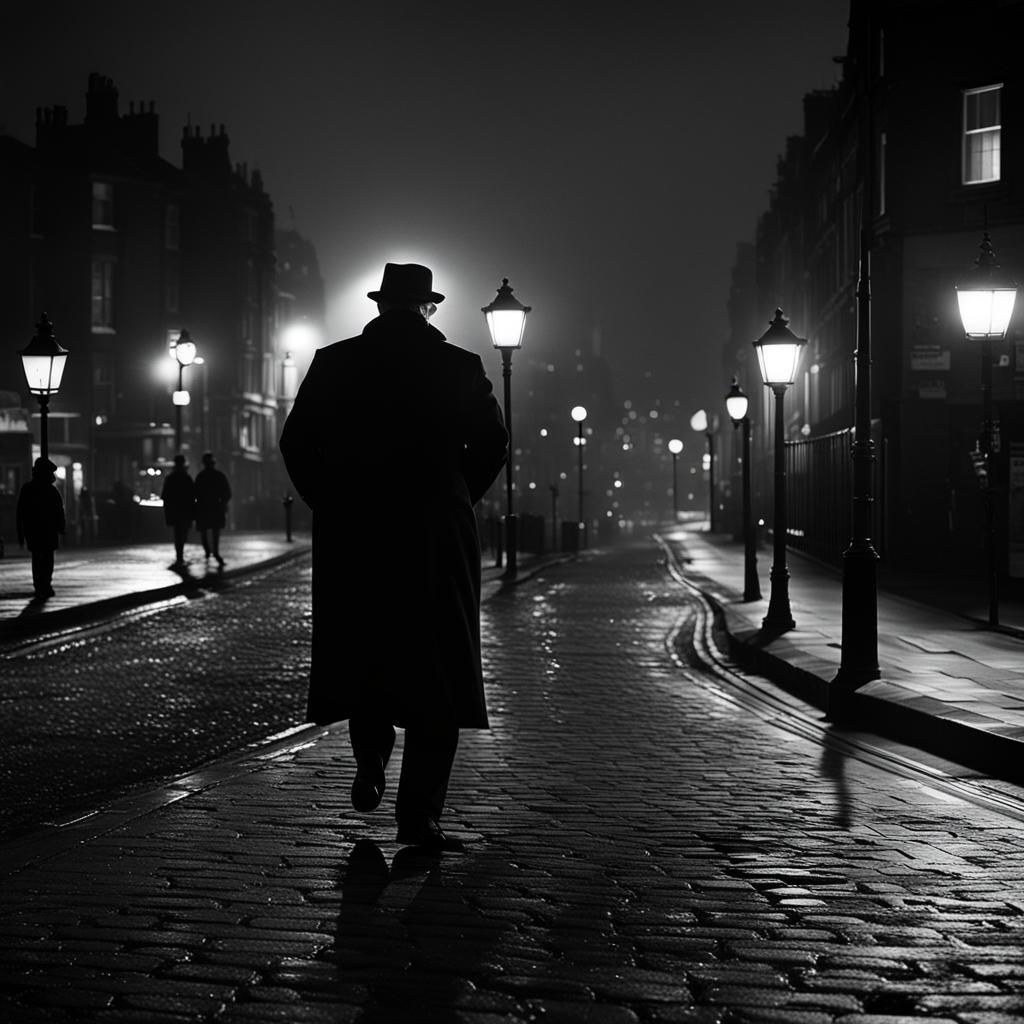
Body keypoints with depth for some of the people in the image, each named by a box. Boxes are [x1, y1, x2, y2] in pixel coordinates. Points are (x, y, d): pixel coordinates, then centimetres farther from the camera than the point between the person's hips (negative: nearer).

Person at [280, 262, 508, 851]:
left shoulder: (334, 364, 2)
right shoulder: (459, 368, 0)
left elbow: (297, 442, -1)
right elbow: (492, 444, -2)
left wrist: (333, 504, 8)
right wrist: (453, 502, 9)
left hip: (352, 538, 2)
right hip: (438, 539, -1)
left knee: (365, 655, 22)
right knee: (437, 675, 3)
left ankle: (370, 768, 15)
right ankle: (419, 816, 0)